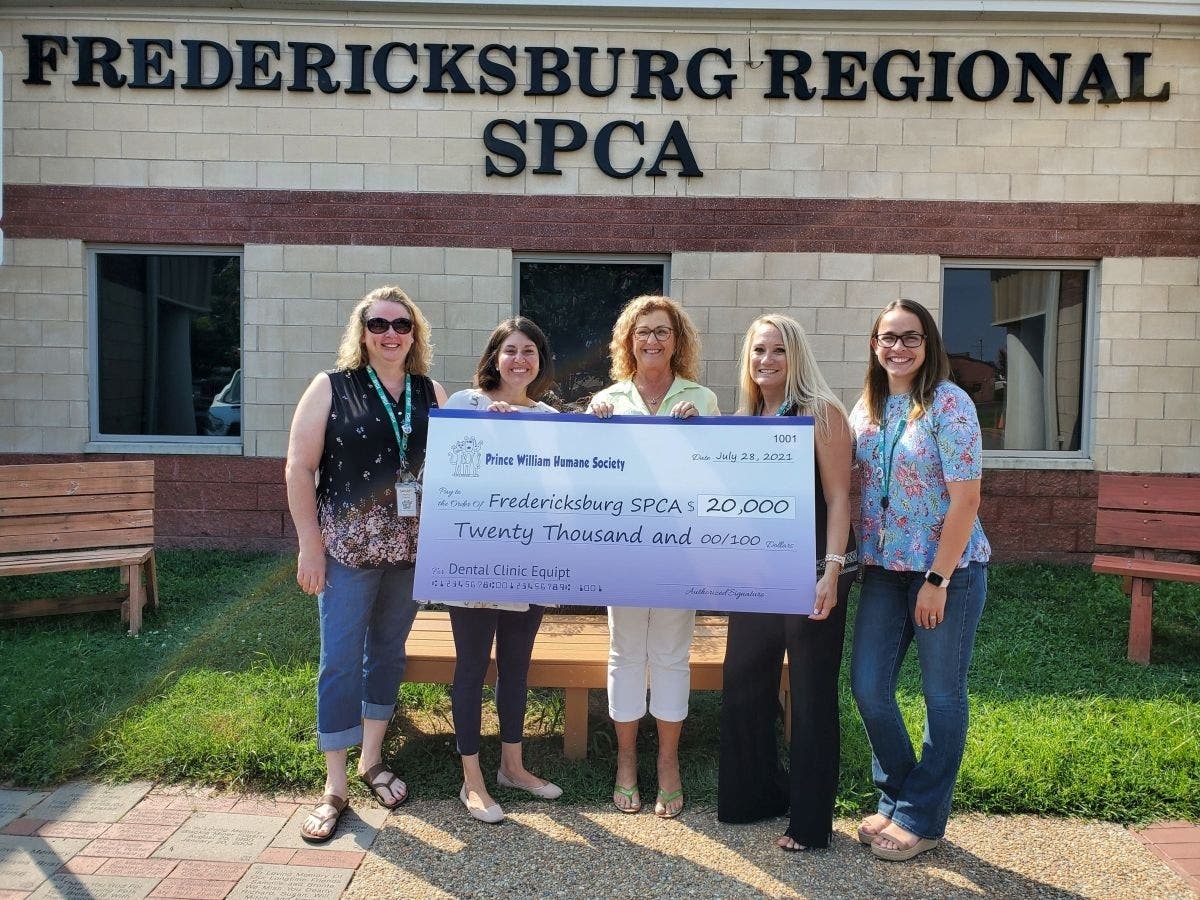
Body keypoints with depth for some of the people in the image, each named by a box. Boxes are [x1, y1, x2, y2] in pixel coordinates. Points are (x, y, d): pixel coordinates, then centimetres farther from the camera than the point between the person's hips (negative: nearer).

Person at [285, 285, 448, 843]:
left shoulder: (432, 393, 7)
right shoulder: (331, 387, -2)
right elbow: (299, 467, -5)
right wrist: (310, 544, -10)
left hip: (411, 548, 4)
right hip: (349, 546, -3)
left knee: (389, 651, 14)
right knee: (341, 660, 1)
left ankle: (372, 759, 32)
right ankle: (335, 787, 14)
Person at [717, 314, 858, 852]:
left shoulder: (821, 411, -7)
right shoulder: (745, 418, 11)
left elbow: (837, 496, -12)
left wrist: (833, 571, -20)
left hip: (811, 573, -6)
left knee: (811, 695, 5)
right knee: (742, 685, 13)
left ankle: (811, 822, 20)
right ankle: (754, 794, 33)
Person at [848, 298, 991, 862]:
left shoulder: (949, 403, -12)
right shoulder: (868, 405, 6)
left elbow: (966, 499, -15)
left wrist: (937, 580, -16)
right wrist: (857, 558, 4)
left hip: (949, 567, -6)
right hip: (884, 568, 6)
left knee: (941, 695, 8)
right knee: (867, 685, 7)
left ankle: (921, 819, 23)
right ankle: (896, 796, 29)